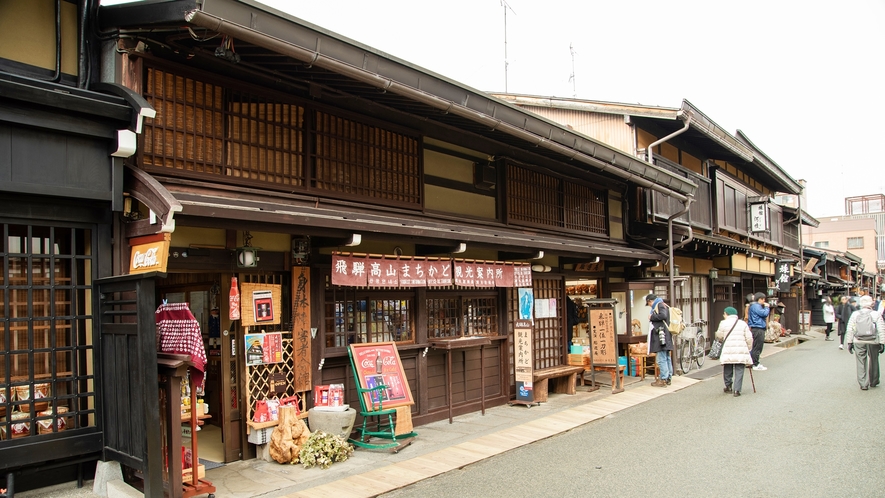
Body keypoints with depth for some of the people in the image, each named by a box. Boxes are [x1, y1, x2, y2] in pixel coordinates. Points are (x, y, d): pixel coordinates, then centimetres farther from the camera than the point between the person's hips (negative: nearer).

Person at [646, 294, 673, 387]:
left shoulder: (660, 305, -8)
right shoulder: (664, 305, 22)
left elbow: (663, 315, -24)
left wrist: (651, 317, -13)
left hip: (661, 336, -11)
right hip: (665, 337, 11)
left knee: (661, 359, -8)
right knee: (666, 358, 14)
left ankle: (663, 380, -7)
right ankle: (668, 378, 19)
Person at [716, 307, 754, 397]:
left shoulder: (724, 323, 2)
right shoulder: (743, 323, 8)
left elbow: (719, 336, 11)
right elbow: (749, 338, 6)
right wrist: (748, 349, 17)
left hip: (728, 351, -1)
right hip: (741, 352, 1)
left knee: (727, 370, 14)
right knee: (739, 371, 3)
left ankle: (728, 387, 26)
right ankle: (737, 390, -2)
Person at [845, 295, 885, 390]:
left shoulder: (855, 314, 2)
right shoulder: (876, 314, -3)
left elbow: (849, 330, 2)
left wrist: (849, 343, 7)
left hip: (858, 342, 1)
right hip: (873, 342, -1)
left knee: (861, 363, 6)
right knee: (873, 362, 16)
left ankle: (863, 384, 6)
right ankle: (873, 381, 29)